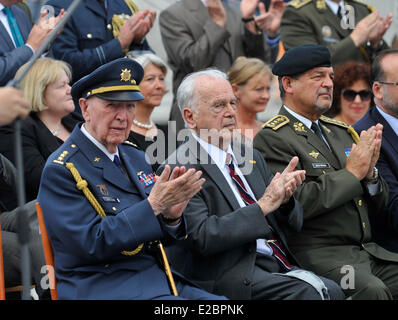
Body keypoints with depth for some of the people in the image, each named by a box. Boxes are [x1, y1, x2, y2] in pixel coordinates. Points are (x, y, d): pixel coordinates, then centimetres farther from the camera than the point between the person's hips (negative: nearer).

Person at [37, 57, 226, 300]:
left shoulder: (135, 157, 15)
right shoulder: (61, 170, -8)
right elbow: (91, 243, -17)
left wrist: (171, 215, -7)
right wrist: (153, 206, -21)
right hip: (101, 289, -7)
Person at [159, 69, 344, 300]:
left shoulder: (250, 157, 19)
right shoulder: (179, 169, -4)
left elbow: (294, 223, 20)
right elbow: (201, 236, -17)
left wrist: (284, 197, -4)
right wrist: (263, 205, -16)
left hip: (280, 265, 7)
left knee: (332, 290, -21)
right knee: (309, 291, -28)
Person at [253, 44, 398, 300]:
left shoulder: (341, 132, 21)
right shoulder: (272, 139, -3)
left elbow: (377, 206, 21)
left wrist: (370, 172, -1)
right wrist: (351, 173, -10)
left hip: (367, 250, 7)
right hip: (317, 255, -7)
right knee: (371, 288, -35)